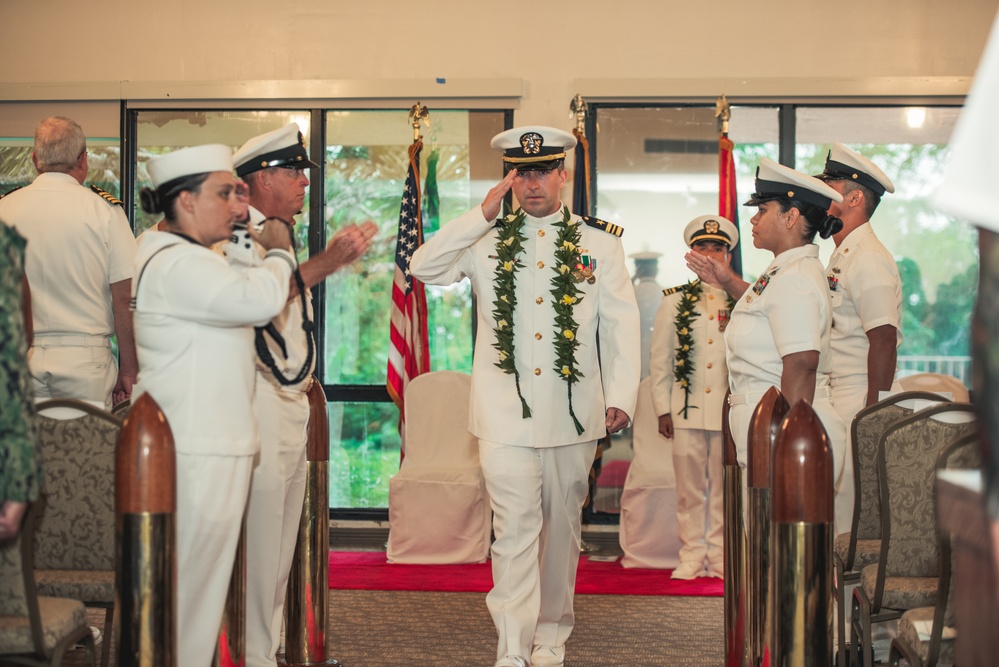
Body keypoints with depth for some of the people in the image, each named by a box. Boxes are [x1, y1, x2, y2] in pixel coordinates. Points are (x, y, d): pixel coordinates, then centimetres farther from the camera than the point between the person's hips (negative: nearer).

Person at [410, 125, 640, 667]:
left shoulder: (599, 243, 7)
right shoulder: (487, 240, 7)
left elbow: (621, 323, 5)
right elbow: (423, 269, -6)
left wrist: (621, 397, -5)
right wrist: (482, 214, -11)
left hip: (573, 413, 1)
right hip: (505, 412, -1)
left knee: (561, 527, 12)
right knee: (515, 529, -8)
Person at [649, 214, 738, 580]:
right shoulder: (674, 302, 9)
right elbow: (660, 361, 9)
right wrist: (663, 409, 4)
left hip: (729, 408, 0)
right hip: (687, 409, 0)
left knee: (724, 488, 4)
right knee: (690, 488, 3)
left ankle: (720, 556, 13)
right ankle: (692, 556, 12)